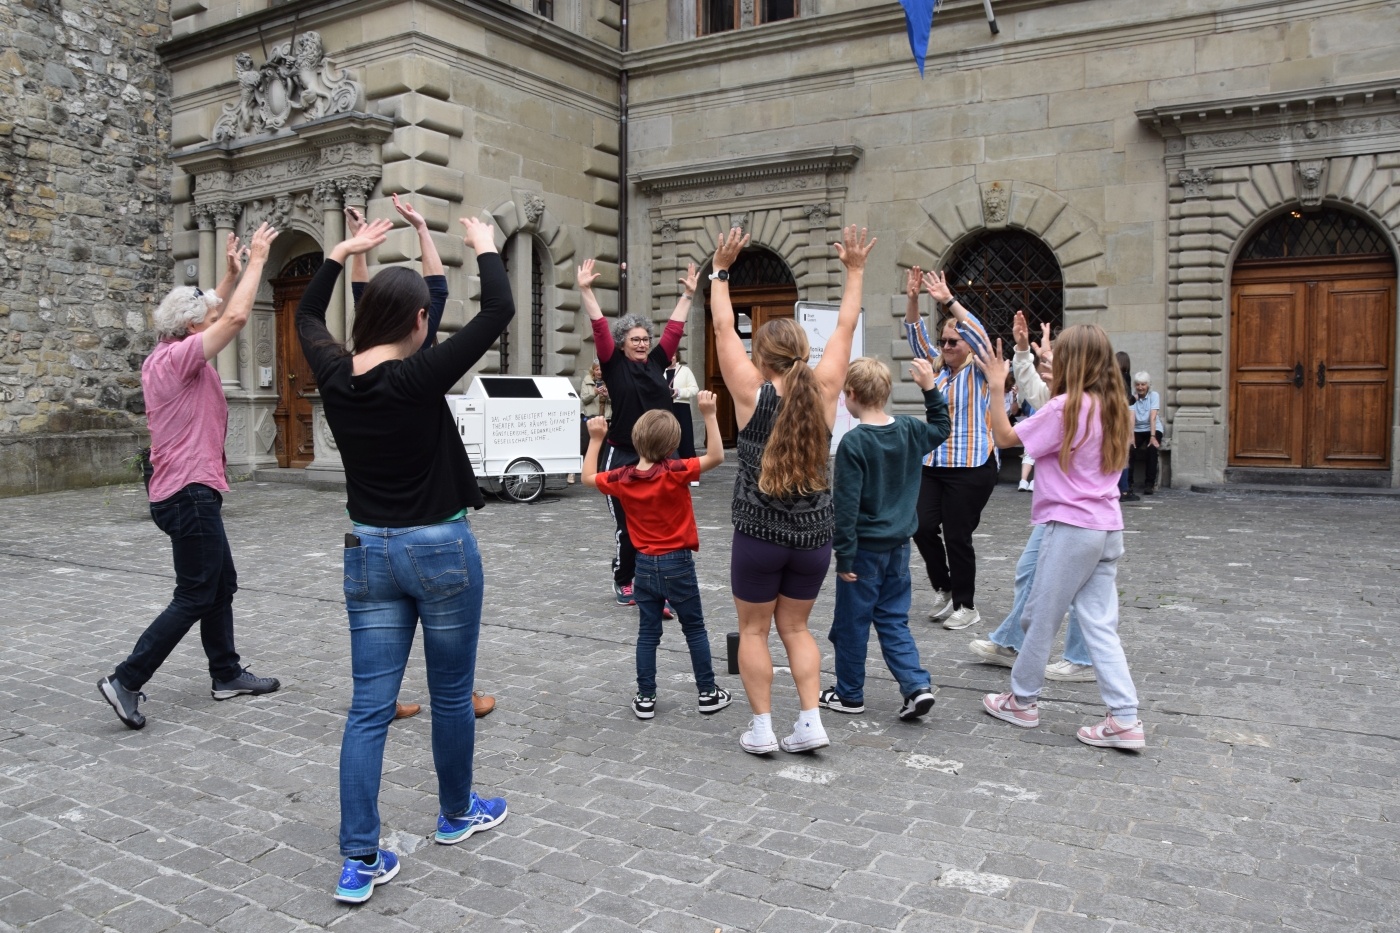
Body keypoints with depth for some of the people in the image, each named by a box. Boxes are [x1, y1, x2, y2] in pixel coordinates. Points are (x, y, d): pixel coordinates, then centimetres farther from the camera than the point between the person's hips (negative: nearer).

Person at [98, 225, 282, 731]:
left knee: (222, 586, 15)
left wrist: (232, 273, 24)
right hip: (190, 494, -10)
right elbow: (235, 318, -21)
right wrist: (256, 260, -11)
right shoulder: (177, 358, -14)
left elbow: (216, 315, 27)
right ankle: (126, 680, -2)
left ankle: (227, 675, 22)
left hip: (188, 493, 10)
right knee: (194, 597, -5)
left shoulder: (165, 358, 13)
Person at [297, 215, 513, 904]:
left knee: (369, 706, 6)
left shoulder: (335, 376, -3)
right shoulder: (418, 378, -18)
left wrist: (343, 252, 23)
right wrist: (484, 247, 1)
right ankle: (456, 814, 34)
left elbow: (306, 317, 19)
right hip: (441, 550, -5)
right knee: (451, 692, 15)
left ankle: (359, 860, 6)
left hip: (368, 553, 5)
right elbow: (498, 310, -14)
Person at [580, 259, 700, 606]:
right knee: (627, 526, 3)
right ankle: (623, 581, 22)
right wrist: (586, 291, -14)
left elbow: (675, 328, 10)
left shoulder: (657, 362, 9)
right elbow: (600, 327, -8)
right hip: (622, 457, -3)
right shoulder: (614, 365, 0)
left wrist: (688, 294, 11)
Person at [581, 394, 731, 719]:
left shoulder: (622, 478, -6)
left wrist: (595, 439, 16)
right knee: (695, 630, 10)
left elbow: (588, 477, 12)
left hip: (645, 566, 3)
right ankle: (708, 693, 18)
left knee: (648, 633, 12)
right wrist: (709, 416, -20)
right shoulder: (675, 473, -19)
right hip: (678, 564, -3)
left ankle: (645, 698, 16)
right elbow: (716, 457, -20)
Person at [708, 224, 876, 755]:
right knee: (795, 627, 18)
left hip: (759, 534, -3)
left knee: (754, 630, 12)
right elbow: (845, 328, 9)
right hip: (814, 535, 3)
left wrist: (720, 270, 9)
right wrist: (854, 271, 18)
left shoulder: (752, 393, -9)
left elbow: (724, 328, 0)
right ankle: (811, 723, 13)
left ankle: (761, 728, 14)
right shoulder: (824, 392, -2)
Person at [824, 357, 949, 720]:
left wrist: (844, 555, -13)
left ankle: (849, 694, 22)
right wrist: (930, 388, 20)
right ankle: (917, 686, 3)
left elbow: (846, 504, -18)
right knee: (894, 620, 16)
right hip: (898, 546, 6)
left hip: (865, 547, -6)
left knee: (851, 623, 9)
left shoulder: (853, 442, -18)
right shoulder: (909, 430, 1)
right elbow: (941, 429, 25)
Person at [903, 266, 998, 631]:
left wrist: (949, 301, -27)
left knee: (957, 536, -3)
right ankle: (943, 589, 22)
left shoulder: (979, 371, -3)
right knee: (923, 527, -2)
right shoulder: (938, 368, 13)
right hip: (933, 464, 6)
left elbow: (979, 335, -19)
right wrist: (912, 300, -8)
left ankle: (966, 605, 13)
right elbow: (917, 337, 7)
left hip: (971, 467, -6)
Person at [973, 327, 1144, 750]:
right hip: (1107, 528, 8)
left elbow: (1006, 437, -11)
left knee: (1041, 615, 8)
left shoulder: (1066, 406, -14)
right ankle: (1125, 720, 5)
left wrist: (996, 387, -8)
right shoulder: (1113, 407, 9)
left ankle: (1022, 700, 22)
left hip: (1072, 528, -8)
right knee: (1100, 625, 8)